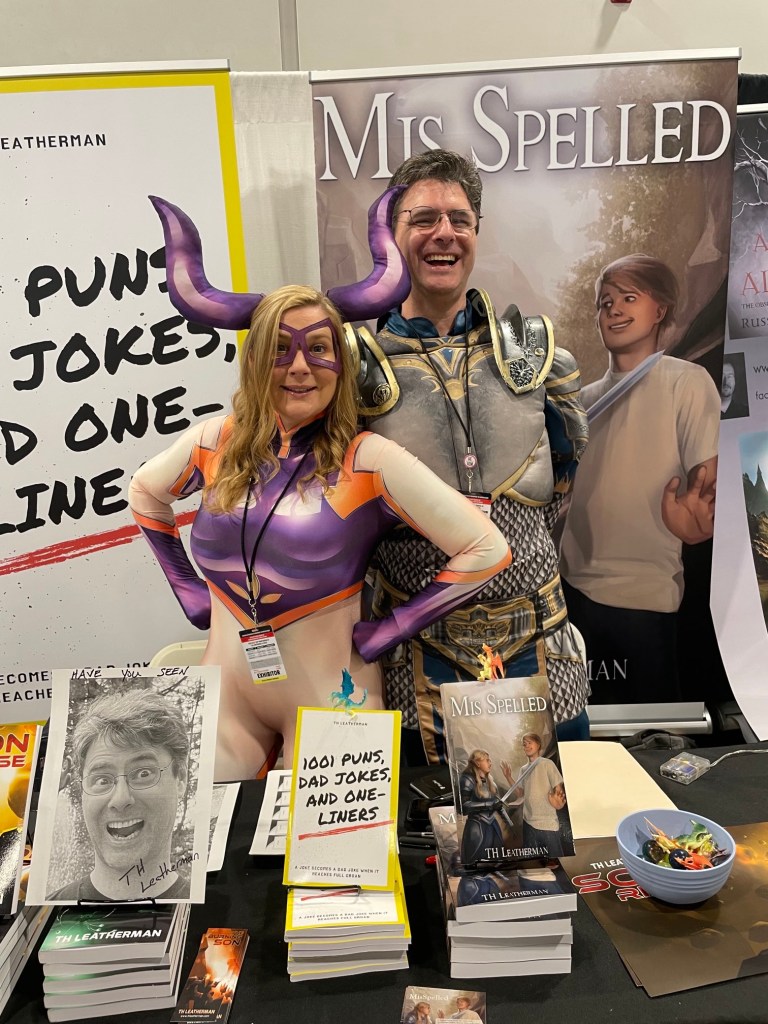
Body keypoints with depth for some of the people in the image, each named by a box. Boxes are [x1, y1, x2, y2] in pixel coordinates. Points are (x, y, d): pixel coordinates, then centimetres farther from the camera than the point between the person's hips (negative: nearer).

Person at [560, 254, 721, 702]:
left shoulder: (687, 381, -4)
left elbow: (709, 481, -10)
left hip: (644, 597, -5)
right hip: (575, 587, 6)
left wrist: (696, 516, -32)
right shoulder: (589, 396, 13)